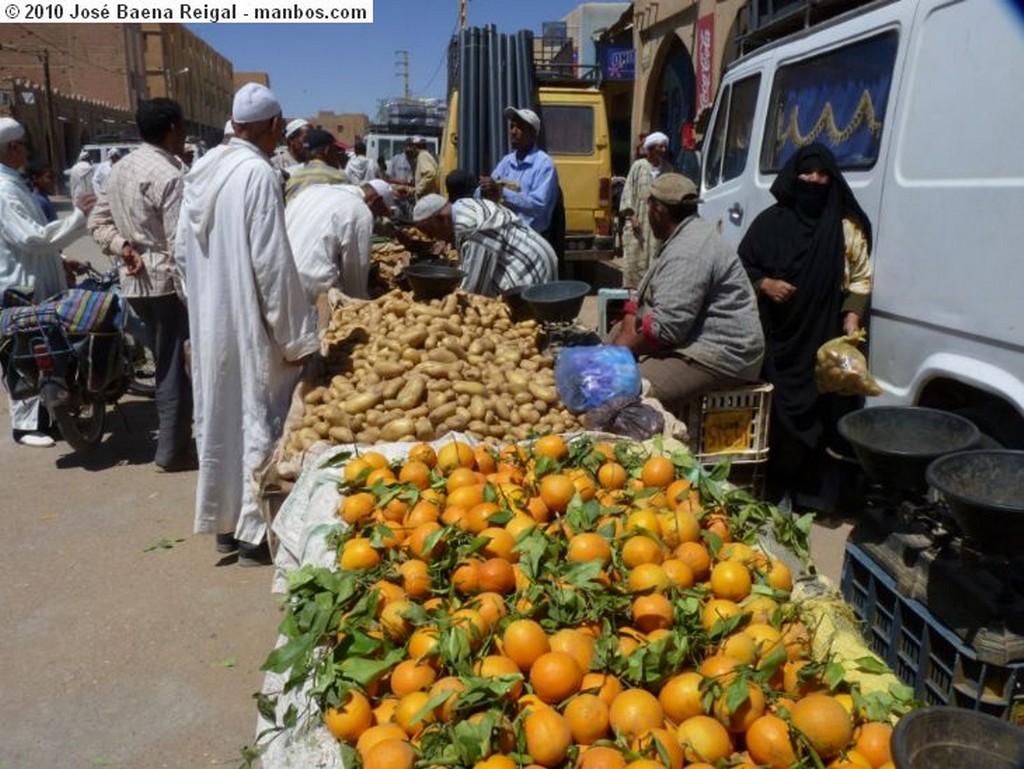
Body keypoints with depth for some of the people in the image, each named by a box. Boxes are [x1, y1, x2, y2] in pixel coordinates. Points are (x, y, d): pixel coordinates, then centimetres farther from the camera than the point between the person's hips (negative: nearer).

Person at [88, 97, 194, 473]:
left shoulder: (121, 168, 11)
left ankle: (172, 436, 31)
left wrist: (124, 248, 0)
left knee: (165, 362, 19)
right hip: (167, 280, -9)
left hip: (136, 280, 9)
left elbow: (98, 222, 13)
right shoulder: (170, 175, -17)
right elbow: (180, 244, -21)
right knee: (177, 365, 1)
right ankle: (172, 451, 9)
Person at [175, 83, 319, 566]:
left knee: (219, 419, 16)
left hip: (207, 321, 8)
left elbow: (182, 248, 12)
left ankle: (225, 521, 29)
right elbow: (271, 263, -19)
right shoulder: (257, 173, -16)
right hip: (249, 325, -8)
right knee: (257, 421, 3)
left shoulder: (202, 169, 7)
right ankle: (254, 531, 13)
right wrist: (297, 336, -13)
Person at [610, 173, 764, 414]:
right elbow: (644, 299, 12)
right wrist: (621, 344, -2)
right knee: (616, 335, 16)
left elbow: (665, 327, -26)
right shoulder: (684, 237, 14)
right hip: (695, 340, 12)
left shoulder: (687, 252, -21)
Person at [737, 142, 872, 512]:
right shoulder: (770, 221, 8)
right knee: (776, 412, 0)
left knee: (821, 413, -4)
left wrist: (852, 316, -7)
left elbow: (860, 278, 8)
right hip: (777, 341, 1)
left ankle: (814, 494, 7)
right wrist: (764, 284, -6)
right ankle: (772, 489, 14)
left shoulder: (847, 226, 7)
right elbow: (743, 265, 13)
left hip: (824, 342, 0)